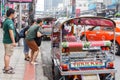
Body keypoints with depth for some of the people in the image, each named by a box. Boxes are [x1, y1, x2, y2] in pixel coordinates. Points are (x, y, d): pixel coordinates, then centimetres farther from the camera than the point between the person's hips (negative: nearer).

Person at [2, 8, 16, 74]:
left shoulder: (5, 21, 13)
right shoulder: (9, 21, -18)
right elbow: (11, 32, -23)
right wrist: (13, 42, -22)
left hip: (5, 40, 10)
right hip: (9, 41, -10)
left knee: (6, 54, 16)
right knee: (8, 54, -6)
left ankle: (6, 67, 25)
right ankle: (7, 69, -3)